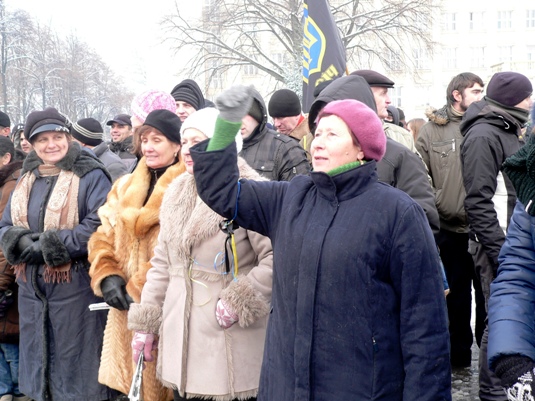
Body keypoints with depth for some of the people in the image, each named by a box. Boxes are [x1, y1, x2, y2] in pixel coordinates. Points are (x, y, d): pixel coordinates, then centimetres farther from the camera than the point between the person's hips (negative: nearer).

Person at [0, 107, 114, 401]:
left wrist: (51, 247, -18)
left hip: (75, 286, -6)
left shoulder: (90, 175, -7)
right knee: (38, 356, 16)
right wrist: (24, 245, -10)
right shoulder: (26, 179, 13)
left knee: (75, 364, 1)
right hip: (32, 286, 6)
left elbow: (100, 223, -18)